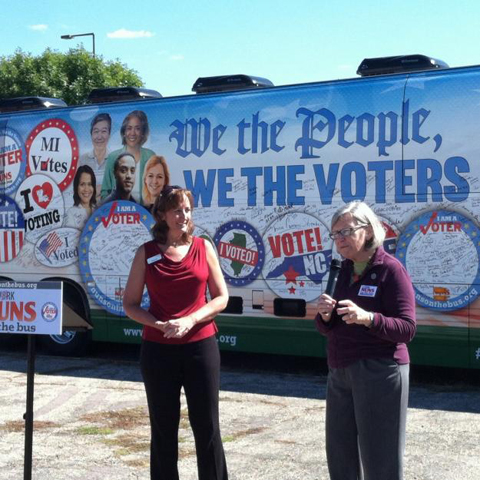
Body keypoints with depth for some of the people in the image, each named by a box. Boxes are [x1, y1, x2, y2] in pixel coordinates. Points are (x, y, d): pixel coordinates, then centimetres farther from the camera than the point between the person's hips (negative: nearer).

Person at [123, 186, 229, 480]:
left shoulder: (203, 248, 3)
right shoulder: (147, 253, 1)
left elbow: (221, 298, 3)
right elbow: (130, 304, 3)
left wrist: (190, 320, -12)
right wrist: (160, 324, -14)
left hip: (201, 346, 0)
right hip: (158, 349, 0)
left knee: (207, 427, 4)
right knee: (164, 429, 8)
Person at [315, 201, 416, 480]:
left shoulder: (391, 269, -10)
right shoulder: (344, 270, 11)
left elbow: (407, 329, -16)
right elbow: (329, 330, 15)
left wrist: (367, 318, -31)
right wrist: (325, 317, -8)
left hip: (379, 373, -7)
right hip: (340, 372, 8)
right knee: (339, 454, 14)